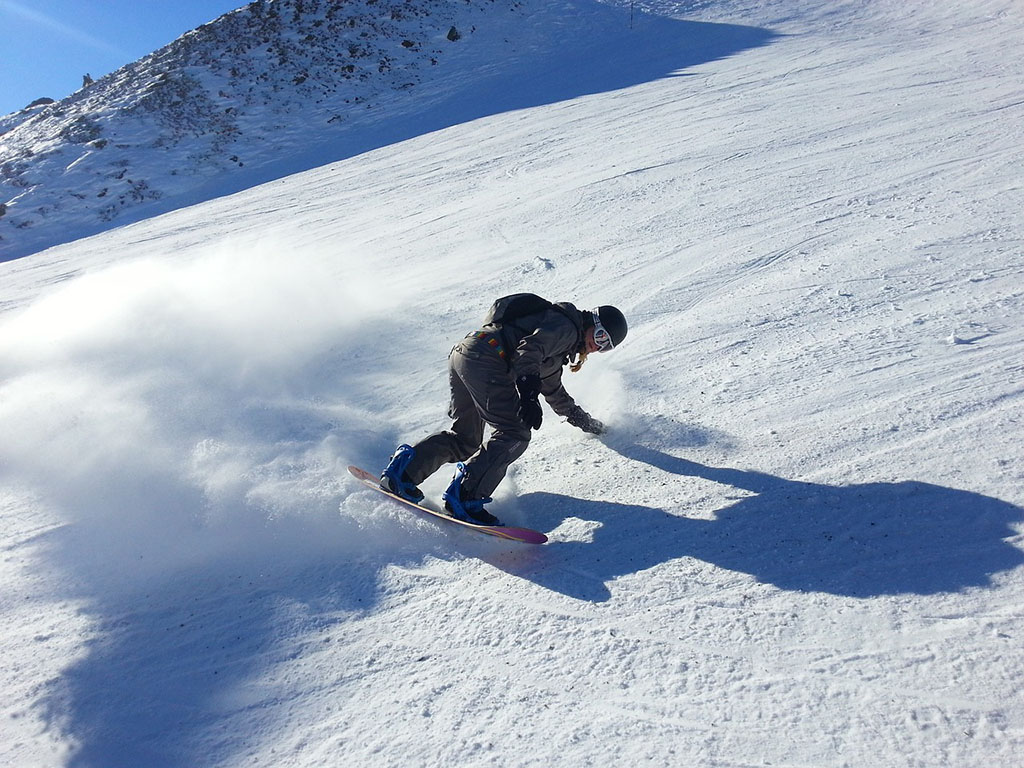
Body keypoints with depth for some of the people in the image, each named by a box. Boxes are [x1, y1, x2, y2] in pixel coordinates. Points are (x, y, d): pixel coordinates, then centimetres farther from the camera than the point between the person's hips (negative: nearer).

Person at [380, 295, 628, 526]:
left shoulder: (560, 348, 33)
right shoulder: (565, 327, 2)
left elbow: (554, 391, 44)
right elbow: (529, 350, -16)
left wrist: (585, 421, 51)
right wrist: (528, 394, -29)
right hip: (484, 360, -10)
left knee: (465, 440, 15)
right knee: (515, 435, -11)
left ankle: (404, 467, 8)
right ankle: (464, 497, -17)